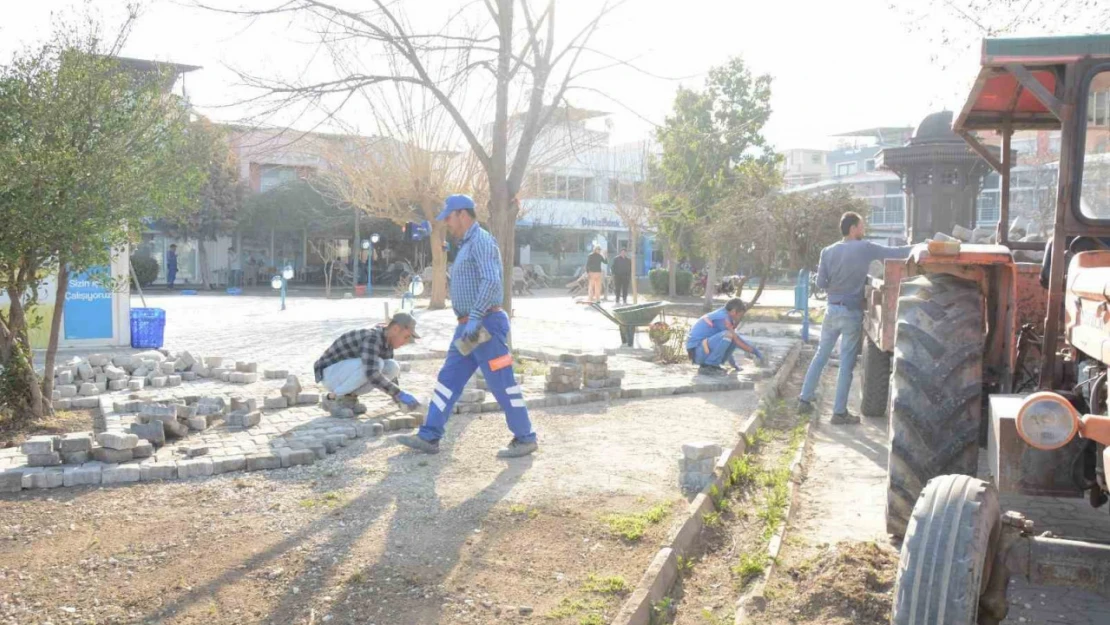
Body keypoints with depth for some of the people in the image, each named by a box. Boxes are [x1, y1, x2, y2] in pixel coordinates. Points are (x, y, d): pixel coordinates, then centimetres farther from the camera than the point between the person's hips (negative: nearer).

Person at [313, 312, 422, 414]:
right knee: (374, 364, -32)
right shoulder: (372, 338, -30)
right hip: (331, 373, -9)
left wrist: (399, 399, 5)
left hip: (348, 370, 9)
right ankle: (337, 399, -14)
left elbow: (389, 372, 12)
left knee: (393, 367, -8)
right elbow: (371, 374, -41)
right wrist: (400, 394, -37)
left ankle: (348, 396, 2)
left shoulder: (387, 339, 0)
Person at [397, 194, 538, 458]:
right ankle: (429, 437, 12)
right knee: (447, 380, 9)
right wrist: (469, 322, 19)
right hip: (469, 328, 10)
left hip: (485, 325, -10)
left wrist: (475, 318, -28)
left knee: (502, 384, -4)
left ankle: (525, 438, 7)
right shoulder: (467, 245, 19)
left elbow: (491, 281, -25)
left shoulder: (481, 240, -12)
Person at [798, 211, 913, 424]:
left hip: (832, 310, 4)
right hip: (852, 313, -4)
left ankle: (804, 400, 18)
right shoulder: (865, 248, -11)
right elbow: (895, 253, -8)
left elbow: (820, 283, 2)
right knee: (846, 363, 1)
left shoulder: (828, 252, 0)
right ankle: (839, 412, 4)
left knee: (821, 355, 15)